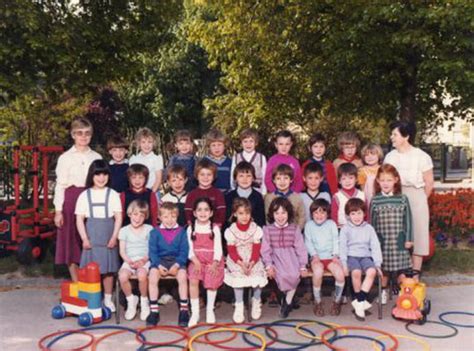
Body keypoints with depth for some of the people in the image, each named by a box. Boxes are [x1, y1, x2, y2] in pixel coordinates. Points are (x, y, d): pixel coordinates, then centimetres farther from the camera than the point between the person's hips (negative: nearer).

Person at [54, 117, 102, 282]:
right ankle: (76, 283, 14)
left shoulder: (96, 157, 9)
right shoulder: (65, 158, 2)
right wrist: (58, 210, -5)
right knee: (72, 239, 2)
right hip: (72, 198, -2)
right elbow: (60, 184, 0)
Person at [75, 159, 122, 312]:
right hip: (91, 240, 0)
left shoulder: (112, 194, 3)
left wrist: (114, 237, -7)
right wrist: (84, 238, -6)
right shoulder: (85, 195, 4)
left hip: (108, 240, 0)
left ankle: (108, 299, 18)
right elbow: (79, 219, 2)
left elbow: (118, 217, 1)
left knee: (108, 270, 6)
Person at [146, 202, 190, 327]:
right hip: (160, 261, 1)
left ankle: (184, 310, -16)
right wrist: (159, 265, -15)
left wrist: (177, 265, -17)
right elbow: (153, 251, 1)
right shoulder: (155, 232, 7)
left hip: (177, 261, -1)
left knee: (182, 275, -30)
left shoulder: (181, 231, 6)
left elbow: (184, 251, 0)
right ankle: (154, 311, -16)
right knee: (153, 274, -29)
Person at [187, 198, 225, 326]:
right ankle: (195, 312, -9)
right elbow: (190, 249, -1)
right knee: (193, 280, -22)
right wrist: (196, 262, -16)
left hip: (212, 261, 0)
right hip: (197, 261, 0)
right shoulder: (191, 229, 5)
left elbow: (218, 248, -3)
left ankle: (210, 310, 11)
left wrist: (214, 264, -16)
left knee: (212, 282, -16)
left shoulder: (215, 228, 2)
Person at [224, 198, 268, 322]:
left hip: (253, 260, 1)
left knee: (258, 274, -20)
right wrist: (241, 263, -24)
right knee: (238, 275, -27)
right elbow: (232, 251, -9)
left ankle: (256, 302, 8)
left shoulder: (255, 229, -4)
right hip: (237, 261, -1)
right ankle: (239, 306, -12)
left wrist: (251, 263, -23)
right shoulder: (231, 230, -6)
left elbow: (256, 250, -7)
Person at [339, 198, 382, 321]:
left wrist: (377, 264, -1)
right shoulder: (345, 229, 6)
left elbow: (375, 246, 9)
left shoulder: (369, 228, 12)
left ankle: (359, 300, -22)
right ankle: (360, 300, -12)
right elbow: (342, 246, 0)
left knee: (372, 271, -29)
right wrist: (344, 263, -10)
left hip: (366, 256, 2)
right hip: (352, 256, -2)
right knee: (356, 272, -32)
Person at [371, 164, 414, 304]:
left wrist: (409, 239, 0)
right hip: (382, 242, 0)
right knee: (383, 269, 10)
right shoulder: (375, 201, 1)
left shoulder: (402, 199, 1)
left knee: (402, 268, 4)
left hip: (399, 241, 0)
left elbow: (408, 220, 3)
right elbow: (372, 223, 5)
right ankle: (383, 292, 27)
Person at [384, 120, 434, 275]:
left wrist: (419, 200, 5)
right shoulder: (390, 156, 4)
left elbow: (429, 183, -1)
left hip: (416, 197, -3)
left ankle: (414, 277, 14)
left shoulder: (421, 157, -7)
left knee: (417, 236, 3)